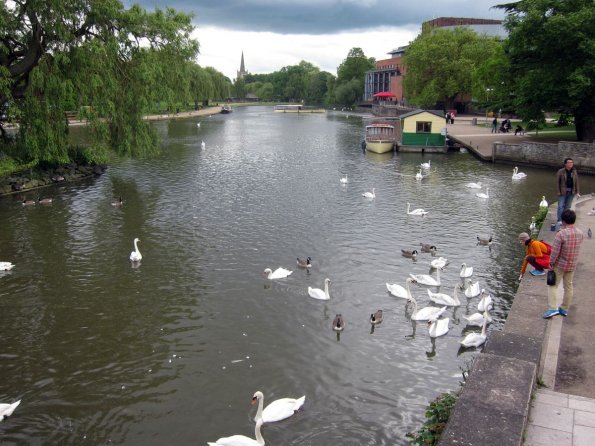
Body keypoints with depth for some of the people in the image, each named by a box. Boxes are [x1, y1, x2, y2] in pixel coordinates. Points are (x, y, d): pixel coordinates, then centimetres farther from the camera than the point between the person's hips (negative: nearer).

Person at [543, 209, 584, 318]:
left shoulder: (561, 234, -25)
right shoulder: (580, 233, -5)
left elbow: (555, 251, -22)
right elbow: (577, 247, 8)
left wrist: (551, 263, -9)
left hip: (560, 264, -6)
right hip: (572, 265, 6)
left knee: (553, 285, 5)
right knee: (568, 286, 17)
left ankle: (553, 308, -4)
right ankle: (565, 309, 27)